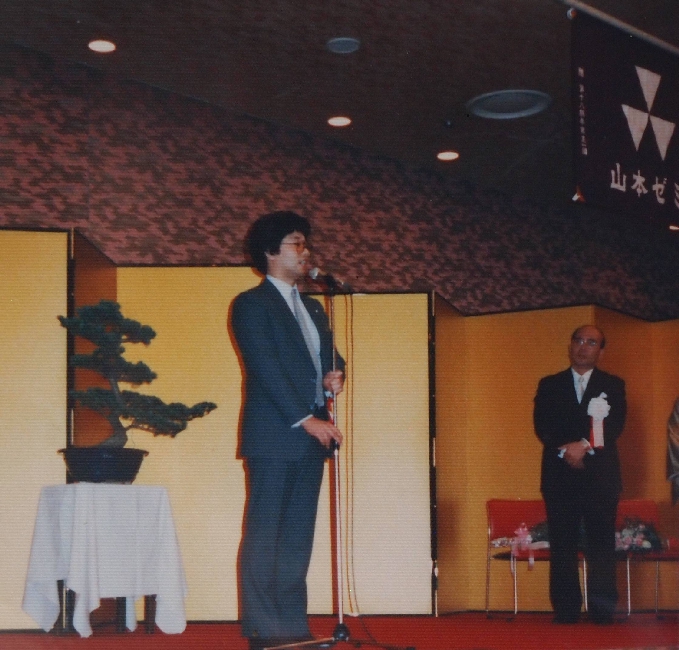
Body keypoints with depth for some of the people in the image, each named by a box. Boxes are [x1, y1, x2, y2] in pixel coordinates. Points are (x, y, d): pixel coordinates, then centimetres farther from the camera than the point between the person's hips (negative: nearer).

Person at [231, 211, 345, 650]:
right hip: (273, 436, -7)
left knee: (299, 536, 7)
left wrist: (335, 373, 1)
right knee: (264, 535, -4)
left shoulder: (313, 308, 21)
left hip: (311, 434, 7)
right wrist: (305, 420, -16)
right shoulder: (252, 304, -3)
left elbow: (330, 355, 26)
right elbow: (265, 368, -12)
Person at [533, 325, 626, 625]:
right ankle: (565, 610, 0)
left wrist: (584, 445, -15)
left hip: (600, 473, -1)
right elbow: (542, 426, 3)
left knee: (601, 541, -6)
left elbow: (615, 426, -1)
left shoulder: (613, 385, 12)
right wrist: (565, 450, -14)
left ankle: (603, 610, -5)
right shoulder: (549, 385, 15)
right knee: (562, 544, -2)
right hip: (559, 473, 1)